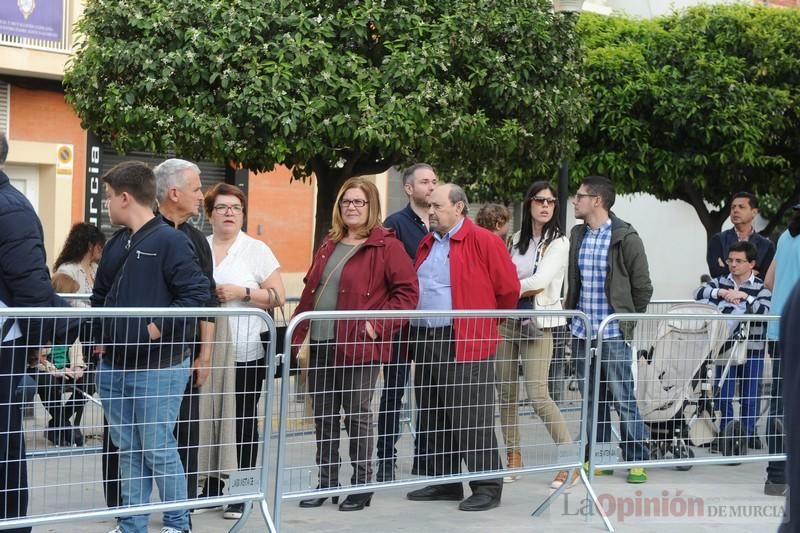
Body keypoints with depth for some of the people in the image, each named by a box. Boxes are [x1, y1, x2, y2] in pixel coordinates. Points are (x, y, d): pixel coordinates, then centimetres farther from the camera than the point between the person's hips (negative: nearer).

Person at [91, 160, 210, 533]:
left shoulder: (170, 241, -10)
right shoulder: (116, 244, 13)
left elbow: (197, 294, -16)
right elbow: (99, 298, 21)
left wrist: (158, 329, -19)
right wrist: (100, 337, 8)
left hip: (159, 367, -7)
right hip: (114, 366, 7)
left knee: (158, 449, -3)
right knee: (128, 450, 12)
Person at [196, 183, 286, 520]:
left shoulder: (256, 250, 3)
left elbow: (278, 297, -2)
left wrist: (241, 293, -14)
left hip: (245, 351, -2)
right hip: (206, 349, 3)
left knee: (243, 422, 2)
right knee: (208, 417, 3)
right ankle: (212, 487, 15)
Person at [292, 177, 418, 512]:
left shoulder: (386, 246, -6)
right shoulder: (330, 245, 15)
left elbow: (407, 292, -9)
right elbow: (310, 292, 19)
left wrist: (378, 325, -16)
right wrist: (296, 335, 13)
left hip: (359, 346, -7)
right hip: (322, 345, 7)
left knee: (357, 417, 1)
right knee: (323, 418, 11)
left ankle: (362, 486, 11)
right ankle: (327, 483, 21)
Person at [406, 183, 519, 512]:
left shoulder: (483, 242, -8)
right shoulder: (427, 245, 16)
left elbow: (509, 288, -6)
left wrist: (487, 322, 7)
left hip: (466, 345, -8)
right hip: (426, 342, 8)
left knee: (470, 418, -7)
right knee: (435, 418, 12)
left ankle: (488, 487, 0)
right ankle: (444, 481, 22)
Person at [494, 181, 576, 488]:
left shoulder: (558, 242, -4)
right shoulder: (518, 239, 12)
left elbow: (540, 281, -14)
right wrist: (524, 288, -6)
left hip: (537, 323, -6)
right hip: (508, 320, 6)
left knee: (537, 393, -13)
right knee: (505, 392, 8)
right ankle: (513, 457, 19)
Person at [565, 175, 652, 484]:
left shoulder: (625, 239, -8)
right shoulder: (577, 236, 10)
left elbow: (642, 287, -3)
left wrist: (628, 321, 2)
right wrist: (570, 310, 12)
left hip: (613, 334, -6)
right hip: (581, 332, 6)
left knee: (623, 399, -4)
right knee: (592, 398, 11)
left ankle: (637, 460, 4)